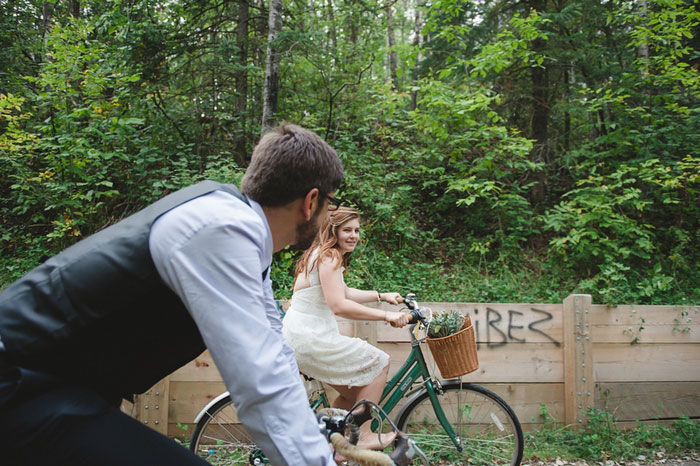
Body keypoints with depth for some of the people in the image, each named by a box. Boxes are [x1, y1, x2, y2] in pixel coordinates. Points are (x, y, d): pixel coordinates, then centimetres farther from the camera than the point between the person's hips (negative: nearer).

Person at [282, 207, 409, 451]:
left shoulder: (325, 255, 18)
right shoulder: (329, 256, -15)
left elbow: (344, 292, 28)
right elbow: (338, 305, -24)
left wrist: (382, 295, 23)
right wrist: (385, 315, -23)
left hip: (297, 336, 10)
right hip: (310, 339, -10)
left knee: (352, 395, 17)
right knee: (379, 362, -2)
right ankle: (363, 437, 2)